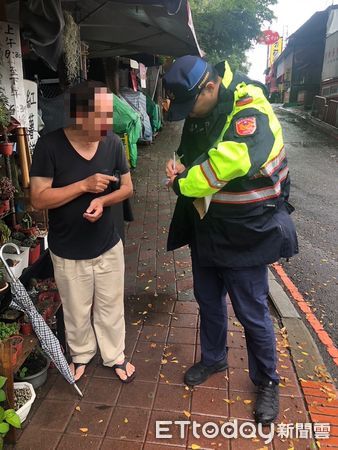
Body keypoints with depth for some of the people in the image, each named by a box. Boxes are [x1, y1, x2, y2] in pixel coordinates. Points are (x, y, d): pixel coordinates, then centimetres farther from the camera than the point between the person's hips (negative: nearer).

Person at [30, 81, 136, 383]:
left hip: (108, 246, 2)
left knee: (111, 308, 18)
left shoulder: (113, 143, -9)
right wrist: (85, 185, -25)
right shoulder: (50, 146, -18)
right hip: (68, 253, -2)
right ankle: (81, 354, 47)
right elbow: (39, 199, -18)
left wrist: (103, 200, -20)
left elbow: (127, 188, 0)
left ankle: (115, 356, 43)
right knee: (77, 312, 19)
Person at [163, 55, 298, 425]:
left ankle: (266, 383, 33)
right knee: (208, 300, 21)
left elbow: (231, 159, -40)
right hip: (205, 226, 7)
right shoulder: (199, 111, 3)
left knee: (251, 312, 7)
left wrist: (183, 184, -25)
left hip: (245, 232, -7)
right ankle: (213, 358, 47)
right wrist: (180, 165, -8)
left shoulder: (250, 110, -22)